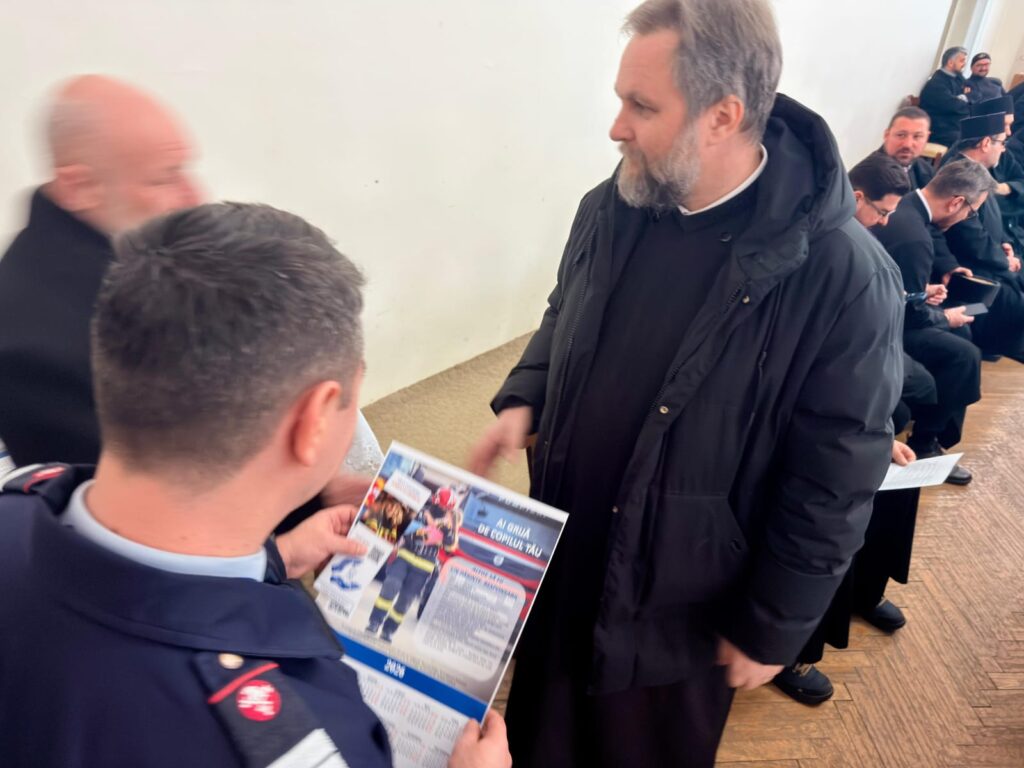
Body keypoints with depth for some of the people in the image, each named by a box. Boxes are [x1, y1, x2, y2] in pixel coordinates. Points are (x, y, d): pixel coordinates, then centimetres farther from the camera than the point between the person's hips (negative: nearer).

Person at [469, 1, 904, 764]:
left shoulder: (843, 276, -24)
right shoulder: (610, 209, -7)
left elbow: (834, 486, -17)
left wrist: (770, 628, -10)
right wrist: (524, 401, -7)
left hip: (679, 606, -4)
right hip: (559, 565, 5)